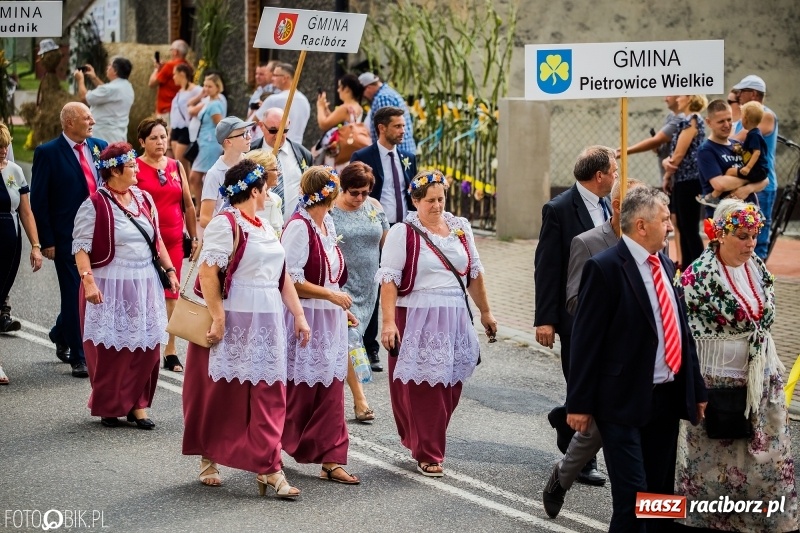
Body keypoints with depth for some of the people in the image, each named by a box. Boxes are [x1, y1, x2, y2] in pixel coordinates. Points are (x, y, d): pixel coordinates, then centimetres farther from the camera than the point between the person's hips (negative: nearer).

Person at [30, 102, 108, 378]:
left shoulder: (100, 147, 7)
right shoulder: (48, 153, -8)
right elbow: (38, 200, -7)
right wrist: (46, 241, -11)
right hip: (67, 238, -5)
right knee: (75, 296, 0)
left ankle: (61, 334, 39)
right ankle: (78, 357, 10)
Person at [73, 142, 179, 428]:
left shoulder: (144, 199, 9)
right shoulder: (94, 204, -10)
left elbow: (157, 239, 18)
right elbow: (81, 246, -12)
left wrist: (170, 270, 12)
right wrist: (88, 281, -22)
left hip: (144, 285, 5)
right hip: (110, 287, -5)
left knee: (146, 348, 5)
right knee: (110, 350, 2)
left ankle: (138, 405, 15)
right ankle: (108, 407, 16)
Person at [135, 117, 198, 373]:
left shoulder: (176, 167, 12)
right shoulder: (135, 168, -2)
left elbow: (188, 206, 16)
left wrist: (195, 238, 14)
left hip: (174, 240, 4)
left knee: (171, 295, 5)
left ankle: (170, 351, 11)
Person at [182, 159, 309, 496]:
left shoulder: (264, 228, 16)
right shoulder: (225, 224, -10)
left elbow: (282, 276, 17)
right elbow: (208, 273, -18)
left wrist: (298, 315, 10)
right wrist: (218, 319, -22)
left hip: (266, 325, 7)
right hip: (234, 324, -7)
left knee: (268, 395, 1)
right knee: (220, 394, 5)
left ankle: (269, 468, 0)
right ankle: (208, 460, 21)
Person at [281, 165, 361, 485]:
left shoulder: (327, 225, 11)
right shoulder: (298, 227, -16)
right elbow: (291, 280, -19)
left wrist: (342, 308, 16)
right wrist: (332, 295, -15)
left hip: (331, 320, 8)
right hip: (305, 319, -8)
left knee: (331, 390, 6)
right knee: (298, 391, 2)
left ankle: (331, 460, 9)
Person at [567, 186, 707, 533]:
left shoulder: (665, 265, 11)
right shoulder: (605, 268, -12)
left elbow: (682, 331, 15)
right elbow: (586, 340, -13)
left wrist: (696, 390, 13)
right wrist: (580, 403, -14)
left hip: (668, 397, 8)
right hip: (625, 400, -7)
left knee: (661, 495, 13)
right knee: (633, 497, -9)